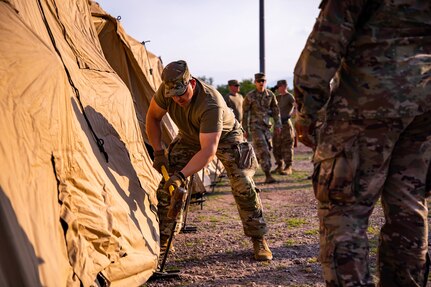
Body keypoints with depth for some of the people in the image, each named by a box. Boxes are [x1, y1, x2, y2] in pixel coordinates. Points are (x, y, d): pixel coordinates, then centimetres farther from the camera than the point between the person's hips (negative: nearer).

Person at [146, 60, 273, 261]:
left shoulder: (211, 104, -44)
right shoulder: (165, 90, -28)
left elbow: (208, 150, -48)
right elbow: (153, 117, -9)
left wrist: (182, 175, -57)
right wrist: (158, 152, -14)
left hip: (225, 136, -4)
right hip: (189, 137, 5)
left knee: (243, 186, -14)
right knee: (167, 184, -6)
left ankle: (259, 240, 2)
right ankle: (161, 239, 6)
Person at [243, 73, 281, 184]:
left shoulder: (270, 94, 3)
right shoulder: (250, 96, -8)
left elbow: (276, 110, 13)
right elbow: (245, 113, -4)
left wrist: (277, 124, 7)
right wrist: (245, 130, -4)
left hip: (266, 126, 6)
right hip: (255, 126, -6)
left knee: (268, 148, 11)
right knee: (263, 150, -13)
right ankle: (268, 176, -13)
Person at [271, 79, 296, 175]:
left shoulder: (289, 97, -9)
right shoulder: (278, 97, 16)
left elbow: (296, 105, -25)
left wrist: (288, 115, -35)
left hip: (286, 124, -8)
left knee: (287, 146, -6)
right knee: (276, 147, 10)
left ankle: (288, 167, -3)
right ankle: (279, 166, 20)